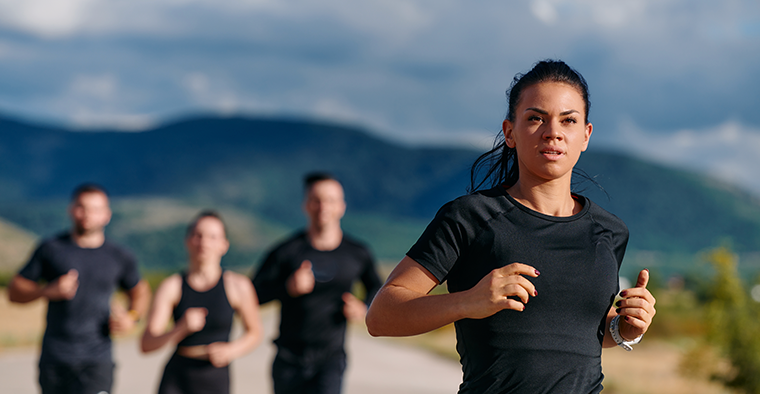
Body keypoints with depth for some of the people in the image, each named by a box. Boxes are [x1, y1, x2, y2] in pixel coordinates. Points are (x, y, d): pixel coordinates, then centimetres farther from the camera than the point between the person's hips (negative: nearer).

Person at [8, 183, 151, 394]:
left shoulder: (119, 258, 6)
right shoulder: (51, 249, 3)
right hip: (54, 359, 1)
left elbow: (140, 291, 24)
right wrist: (48, 291, -15)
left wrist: (132, 318, 3)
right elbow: (14, 291, 4)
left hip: (96, 361, -1)